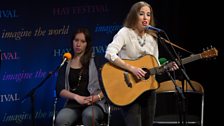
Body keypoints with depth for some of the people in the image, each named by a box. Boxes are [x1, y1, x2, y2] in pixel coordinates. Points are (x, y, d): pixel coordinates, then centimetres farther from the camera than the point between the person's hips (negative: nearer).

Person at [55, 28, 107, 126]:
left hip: (95, 104, -2)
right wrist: (76, 97, -12)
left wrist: (97, 97, -14)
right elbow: (59, 89, 5)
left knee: (89, 115, -39)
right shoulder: (66, 64, 15)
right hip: (73, 105, 2)